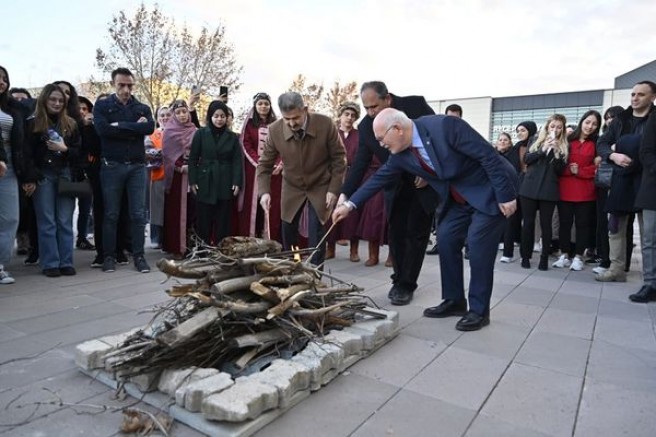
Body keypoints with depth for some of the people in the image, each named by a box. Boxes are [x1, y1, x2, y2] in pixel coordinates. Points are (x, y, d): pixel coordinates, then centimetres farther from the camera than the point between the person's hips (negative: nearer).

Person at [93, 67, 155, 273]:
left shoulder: (142, 108, 12)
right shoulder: (102, 106, 7)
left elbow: (150, 127, -8)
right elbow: (102, 129, -12)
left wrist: (120, 125, -10)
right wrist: (134, 128, -10)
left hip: (137, 166, 2)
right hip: (112, 166, -1)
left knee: (138, 214, 2)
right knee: (111, 214, 4)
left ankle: (139, 256, 9)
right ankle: (109, 256, 13)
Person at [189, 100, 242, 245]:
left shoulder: (233, 137, 6)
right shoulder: (200, 134, 4)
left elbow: (237, 161, 3)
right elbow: (193, 159, 3)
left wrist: (237, 182, -7)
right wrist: (192, 181, -3)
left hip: (225, 185, 1)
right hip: (205, 184, 0)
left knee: (223, 222, 5)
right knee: (203, 221, 4)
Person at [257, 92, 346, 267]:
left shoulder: (325, 124, -22)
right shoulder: (275, 130, -17)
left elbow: (339, 158, -10)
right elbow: (264, 163, -7)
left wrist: (334, 189, -13)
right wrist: (264, 191, -21)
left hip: (321, 187, -2)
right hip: (292, 187, 3)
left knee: (316, 235, -6)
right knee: (288, 231, 8)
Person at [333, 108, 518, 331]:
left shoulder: (445, 126, -28)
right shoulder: (400, 153, -7)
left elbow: (488, 156, -25)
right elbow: (380, 177, 5)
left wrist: (505, 195, -22)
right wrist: (350, 204, 4)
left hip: (490, 189, -7)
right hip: (459, 198, 7)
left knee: (478, 244, -11)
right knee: (446, 238, 2)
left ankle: (479, 310, 3)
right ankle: (454, 301, 17)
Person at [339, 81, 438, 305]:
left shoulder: (416, 105, -16)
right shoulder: (365, 126, -8)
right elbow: (360, 164, -8)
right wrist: (345, 194, -19)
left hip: (426, 182, -3)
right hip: (396, 186, 3)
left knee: (416, 233, -1)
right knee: (396, 233, 5)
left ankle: (407, 284, 10)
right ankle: (399, 280, 21)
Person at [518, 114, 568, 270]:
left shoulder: (563, 146, 7)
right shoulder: (536, 141, 10)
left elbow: (560, 170, -1)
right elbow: (527, 159, -1)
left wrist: (556, 152, -14)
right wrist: (543, 150, -12)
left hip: (549, 190, 0)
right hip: (530, 188, 1)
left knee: (546, 223, 0)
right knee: (528, 222, 3)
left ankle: (544, 258, 7)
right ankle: (525, 256, 11)